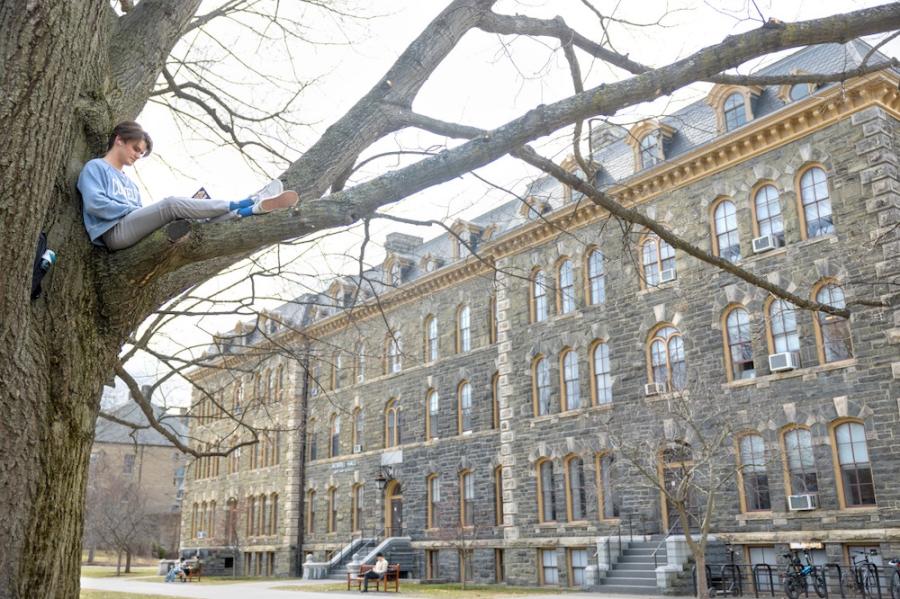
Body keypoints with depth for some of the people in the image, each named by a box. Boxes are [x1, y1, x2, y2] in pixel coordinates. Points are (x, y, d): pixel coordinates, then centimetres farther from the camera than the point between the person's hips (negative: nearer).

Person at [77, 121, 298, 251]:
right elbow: (94, 204, -9)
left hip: (134, 230, 7)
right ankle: (240, 204, -28)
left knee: (198, 219, -15)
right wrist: (134, 210, -8)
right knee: (171, 205, -28)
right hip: (115, 232, -7)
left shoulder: (129, 183, 31)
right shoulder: (95, 167, 9)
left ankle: (253, 209, -33)